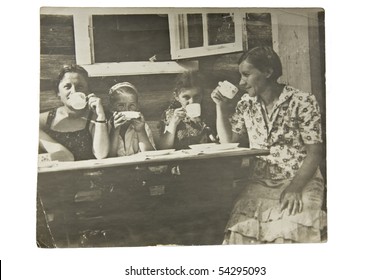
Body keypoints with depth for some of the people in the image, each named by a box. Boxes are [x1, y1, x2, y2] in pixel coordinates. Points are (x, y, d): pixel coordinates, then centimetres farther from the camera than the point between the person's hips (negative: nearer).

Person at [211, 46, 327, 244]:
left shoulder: (302, 101, -4)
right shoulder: (246, 103, 11)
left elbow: (314, 152, -7)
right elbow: (228, 140, 15)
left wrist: (295, 187, -20)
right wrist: (221, 106, 5)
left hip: (300, 182, -3)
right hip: (260, 183, 4)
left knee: (289, 232, -31)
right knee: (241, 230, -25)